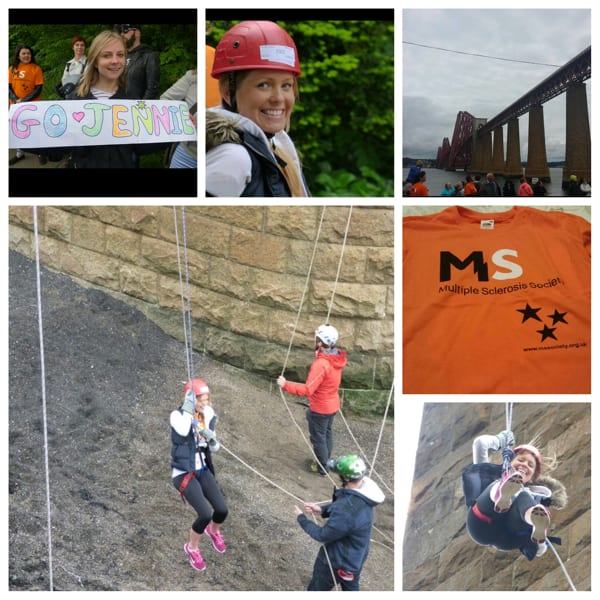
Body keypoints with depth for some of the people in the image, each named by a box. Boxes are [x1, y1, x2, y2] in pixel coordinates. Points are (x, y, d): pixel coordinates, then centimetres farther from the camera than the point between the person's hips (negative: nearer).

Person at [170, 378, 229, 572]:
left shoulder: (208, 416, 0)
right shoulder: (178, 415, -17)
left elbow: (214, 449, 9)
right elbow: (183, 431, -42)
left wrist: (212, 440, -13)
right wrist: (188, 408, -35)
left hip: (203, 470, 5)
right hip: (184, 473, -5)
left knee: (222, 510, -5)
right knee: (205, 514, -19)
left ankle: (213, 531, 33)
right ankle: (192, 547, 12)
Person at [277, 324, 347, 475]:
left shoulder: (321, 364, -34)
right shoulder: (337, 357, -7)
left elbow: (308, 389, -37)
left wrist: (286, 385, -34)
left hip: (320, 408, -8)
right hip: (332, 404, 8)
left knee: (318, 437, 11)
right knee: (327, 432, 24)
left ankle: (322, 468, 26)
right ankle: (326, 461, 41)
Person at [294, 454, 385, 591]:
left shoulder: (347, 512, -43)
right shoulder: (365, 486, -17)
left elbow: (323, 535, -26)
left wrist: (301, 518, -13)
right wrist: (322, 509, -8)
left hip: (336, 559, -8)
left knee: (317, 588, 21)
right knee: (351, 588, 30)